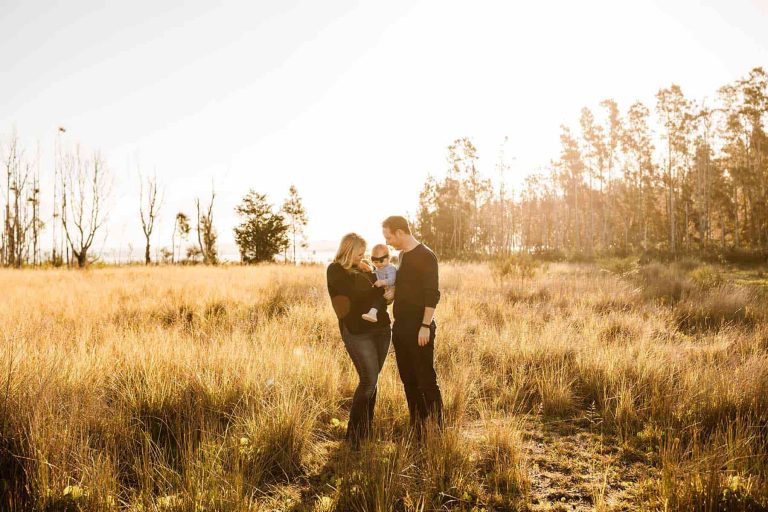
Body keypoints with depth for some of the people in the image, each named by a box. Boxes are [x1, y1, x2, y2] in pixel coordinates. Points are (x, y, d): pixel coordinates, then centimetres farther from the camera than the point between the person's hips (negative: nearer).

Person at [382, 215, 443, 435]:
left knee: (426, 380, -4)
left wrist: (425, 326, -20)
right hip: (401, 326, 9)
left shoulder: (426, 256, -12)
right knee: (408, 379, 13)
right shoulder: (402, 255, 14)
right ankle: (417, 427, 24)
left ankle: (436, 429, 6)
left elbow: (432, 294, -17)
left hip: (419, 328, -9)